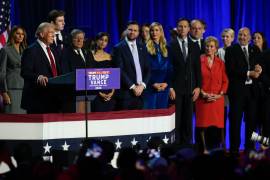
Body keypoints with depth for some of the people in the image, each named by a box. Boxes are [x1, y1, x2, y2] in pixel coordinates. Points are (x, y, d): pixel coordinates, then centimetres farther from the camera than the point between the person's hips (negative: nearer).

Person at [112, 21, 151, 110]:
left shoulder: (142, 48, 14)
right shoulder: (119, 48, -2)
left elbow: (147, 69, 12)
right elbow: (120, 71, -9)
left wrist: (142, 85, -3)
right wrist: (133, 87, -12)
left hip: (141, 92, 4)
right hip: (126, 93, -4)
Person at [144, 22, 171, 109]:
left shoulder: (166, 49, 13)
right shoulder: (146, 48, -1)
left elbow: (169, 69, 10)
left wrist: (166, 83, -6)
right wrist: (153, 84, -13)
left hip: (164, 87, 4)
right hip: (150, 88, -4)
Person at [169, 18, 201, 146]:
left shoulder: (194, 47, 12)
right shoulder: (170, 45, -1)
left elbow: (197, 68, 12)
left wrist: (198, 87, 3)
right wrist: (170, 87, -10)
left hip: (190, 88, 4)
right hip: (176, 88, -4)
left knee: (188, 120, 4)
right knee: (175, 120, -4)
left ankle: (187, 146, 7)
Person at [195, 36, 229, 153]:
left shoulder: (220, 63, 10)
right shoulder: (199, 61, 1)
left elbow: (225, 81, 9)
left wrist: (220, 94, -5)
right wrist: (203, 93, -10)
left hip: (217, 98, 2)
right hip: (203, 98, -2)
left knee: (217, 124, -2)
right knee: (203, 123, -3)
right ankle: (204, 149, 1)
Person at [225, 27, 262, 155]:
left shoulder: (255, 50, 14)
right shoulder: (231, 50, 0)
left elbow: (259, 68, 11)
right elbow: (230, 70, -10)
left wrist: (258, 69, -13)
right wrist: (248, 74, -16)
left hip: (252, 89, 4)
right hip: (237, 89, -4)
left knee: (251, 119, 6)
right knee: (235, 120, -1)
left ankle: (250, 148, 13)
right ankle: (234, 149, 3)